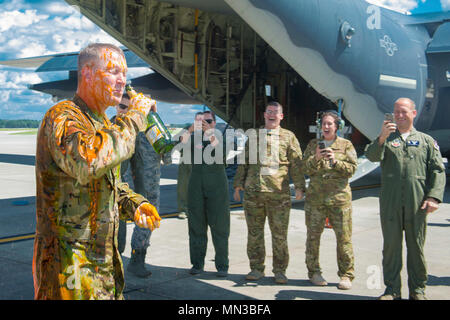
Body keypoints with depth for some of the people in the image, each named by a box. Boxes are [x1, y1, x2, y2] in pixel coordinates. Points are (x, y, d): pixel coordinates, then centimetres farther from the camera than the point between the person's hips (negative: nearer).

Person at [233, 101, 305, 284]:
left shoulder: (288, 137, 10)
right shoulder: (253, 136, 16)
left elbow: (296, 163, 5)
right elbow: (244, 162, 18)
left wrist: (299, 186, -3)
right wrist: (238, 184, 12)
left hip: (279, 193, -2)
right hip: (253, 191, 2)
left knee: (279, 233, 0)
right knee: (254, 232, 5)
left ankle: (280, 271, 11)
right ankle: (256, 269, 17)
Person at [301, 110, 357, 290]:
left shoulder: (346, 145, 8)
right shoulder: (313, 144, 13)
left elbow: (352, 168, 0)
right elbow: (305, 169, 6)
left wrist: (335, 161, -15)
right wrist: (316, 158, -12)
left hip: (340, 197, -1)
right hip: (315, 197, 2)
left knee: (344, 238, -2)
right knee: (313, 236, 2)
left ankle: (346, 275, 7)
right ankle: (314, 272, 15)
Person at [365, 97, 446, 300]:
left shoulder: (426, 141, 13)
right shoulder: (386, 139, 15)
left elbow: (438, 171, 7)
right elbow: (372, 156, -4)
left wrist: (433, 197, -6)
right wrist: (382, 138, -21)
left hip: (417, 204, 0)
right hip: (390, 204, 0)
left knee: (416, 247, 5)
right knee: (391, 245, 2)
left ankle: (417, 290, 16)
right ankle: (392, 289, 11)